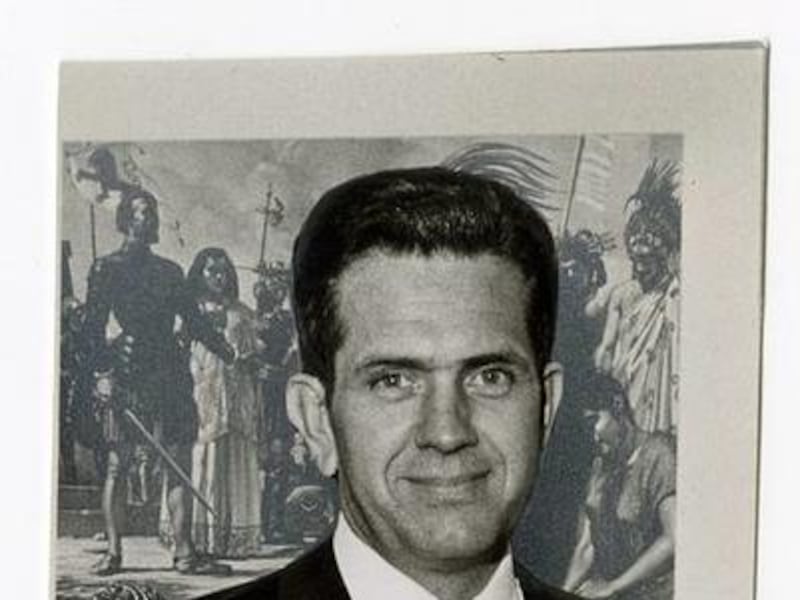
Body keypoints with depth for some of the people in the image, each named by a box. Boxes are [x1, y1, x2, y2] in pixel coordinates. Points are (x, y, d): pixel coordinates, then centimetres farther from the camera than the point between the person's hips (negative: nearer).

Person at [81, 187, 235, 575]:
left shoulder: (168, 271, 18)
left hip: (168, 372, 5)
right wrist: (100, 373, -14)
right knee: (117, 464, -3)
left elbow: (193, 321, 20)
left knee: (179, 462, -1)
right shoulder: (106, 268, 3)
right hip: (125, 374, -5)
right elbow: (93, 328, -3)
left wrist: (229, 353, 12)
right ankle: (113, 551, 2)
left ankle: (184, 552, 0)